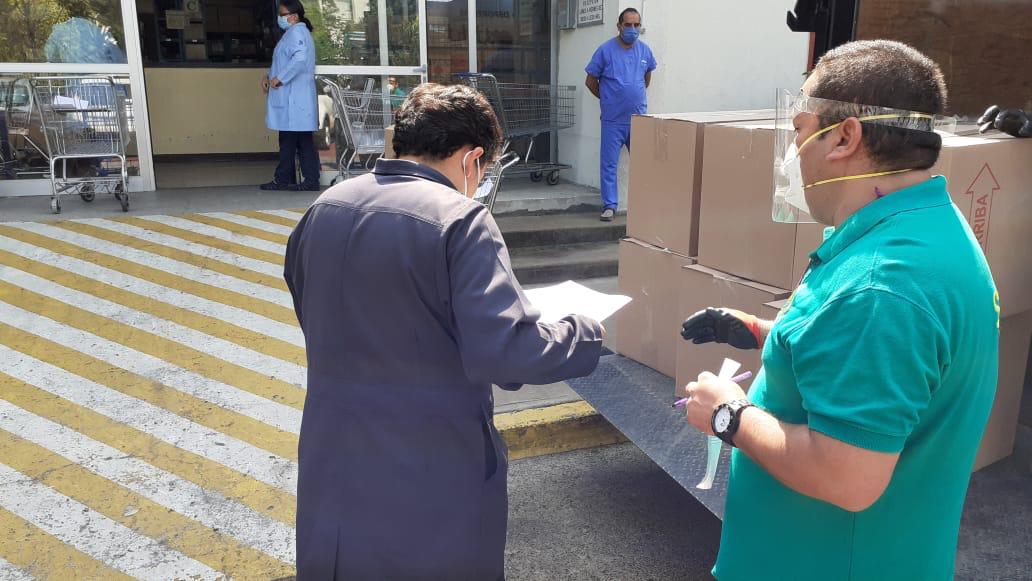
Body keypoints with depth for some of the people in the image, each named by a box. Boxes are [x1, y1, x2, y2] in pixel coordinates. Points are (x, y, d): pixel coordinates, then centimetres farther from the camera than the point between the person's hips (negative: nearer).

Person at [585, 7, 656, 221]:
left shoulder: (645, 50, 4)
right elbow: (591, 82, 0)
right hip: (613, 120, -3)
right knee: (609, 164, 0)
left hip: (639, 118, 3)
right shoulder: (606, 50, -8)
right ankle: (610, 205, 9)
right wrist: (608, 98, 9)